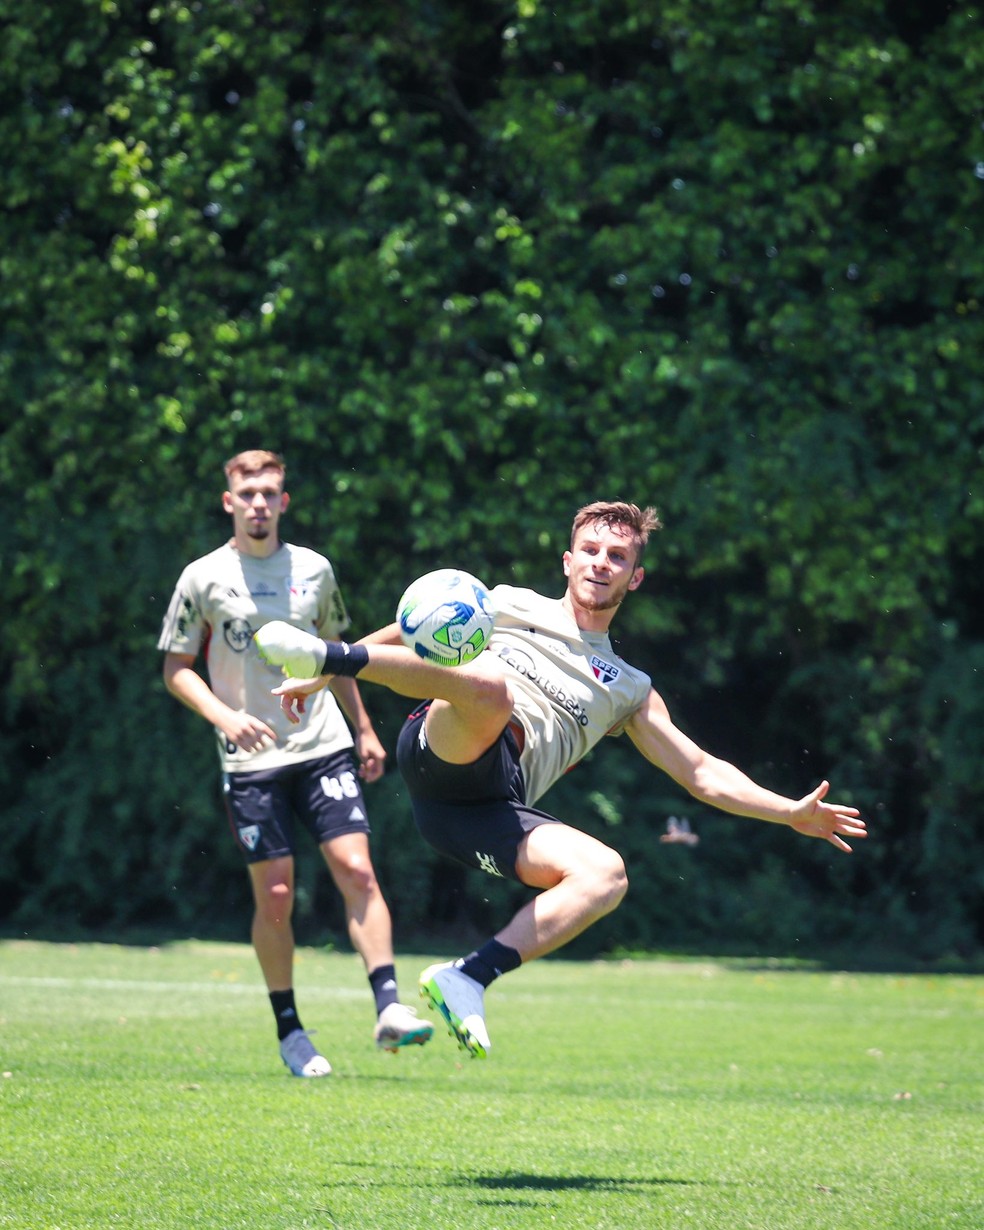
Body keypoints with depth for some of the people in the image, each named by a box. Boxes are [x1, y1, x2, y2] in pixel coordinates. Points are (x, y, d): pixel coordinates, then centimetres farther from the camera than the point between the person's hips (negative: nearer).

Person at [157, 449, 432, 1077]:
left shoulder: (314, 570, 9)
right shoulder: (204, 578, 0)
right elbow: (176, 668, 4)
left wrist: (364, 729, 20)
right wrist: (224, 716, -12)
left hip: (324, 747, 2)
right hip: (252, 760, -2)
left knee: (357, 868, -12)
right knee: (275, 894, -3)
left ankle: (388, 1007, -13)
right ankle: (290, 1031, 9)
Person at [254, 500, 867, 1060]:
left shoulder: (628, 690, 30)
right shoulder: (512, 605, 25)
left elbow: (702, 772, 27)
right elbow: (415, 630, 28)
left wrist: (791, 812, 14)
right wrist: (327, 672, 18)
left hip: (490, 809, 3)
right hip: (442, 749, -3)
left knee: (606, 875, -25)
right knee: (491, 685, -37)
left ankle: (468, 978, -27)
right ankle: (326, 655, -39)